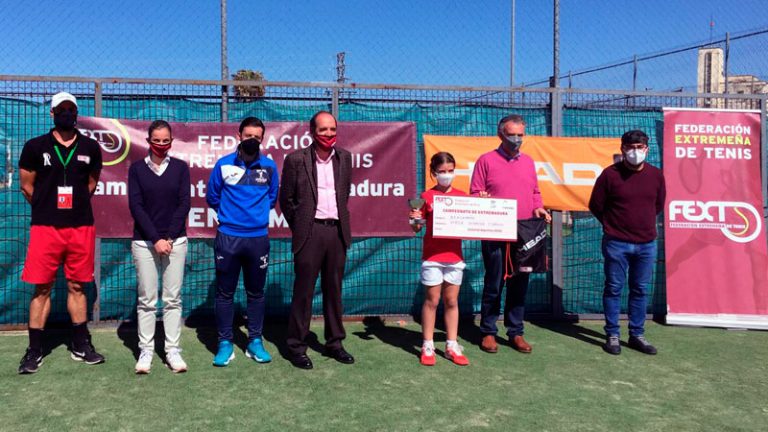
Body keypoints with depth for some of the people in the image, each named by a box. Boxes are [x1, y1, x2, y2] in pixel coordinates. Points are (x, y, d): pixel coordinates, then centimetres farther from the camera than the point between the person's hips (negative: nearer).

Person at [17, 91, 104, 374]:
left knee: (77, 287, 9)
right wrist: (49, 209, 12)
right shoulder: (35, 146, 1)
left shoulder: (90, 148, 6)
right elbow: (26, 186, 8)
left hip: (81, 228, 2)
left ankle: (81, 345, 19)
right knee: (42, 288, 2)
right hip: (45, 227, -1)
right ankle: (34, 350, 11)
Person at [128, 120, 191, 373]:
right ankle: (145, 351, 9)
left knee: (173, 298, 2)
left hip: (175, 240, 0)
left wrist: (169, 238, -10)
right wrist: (155, 239, -12)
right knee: (146, 299, 1)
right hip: (144, 241, 0)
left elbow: (184, 204, 0)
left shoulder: (181, 167, 6)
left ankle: (173, 350, 7)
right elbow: (135, 206, -3)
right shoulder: (137, 168, 5)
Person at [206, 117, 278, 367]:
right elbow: (212, 197, 10)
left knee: (256, 292, 10)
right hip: (227, 237, -1)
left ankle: (255, 342, 21)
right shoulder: (223, 164, -1)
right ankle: (225, 343, 15)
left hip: (258, 238, 1)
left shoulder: (269, 166, 2)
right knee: (225, 292, 5)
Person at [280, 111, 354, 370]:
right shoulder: (296, 159, -5)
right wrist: (298, 227, 5)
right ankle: (297, 347, 13)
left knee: (334, 290, 12)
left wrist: (340, 220, 14)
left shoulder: (344, 157, 7)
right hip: (310, 232, -4)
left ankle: (335, 343, 23)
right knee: (304, 291, 3)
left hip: (337, 231, 4)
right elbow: (286, 198, 1)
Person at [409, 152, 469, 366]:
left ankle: (452, 346, 19)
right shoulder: (427, 196, -2)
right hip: (432, 256, -3)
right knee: (431, 301, 3)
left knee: (452, 301, 10)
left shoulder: (462, 196, 7)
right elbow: (417, 228, 1)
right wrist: (414, 219, -20)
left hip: (454, 256, 3)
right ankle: (428, 347, 13)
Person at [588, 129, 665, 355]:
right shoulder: (610, 174, -7)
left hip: (646, 244, 3)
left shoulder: (656, 175, 3)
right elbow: (596, 205, 2)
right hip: (616, 243, -3)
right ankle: (612, 335, 13)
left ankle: (637, 335, 21)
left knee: (640, 290, 10)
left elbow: (659, 205, 18)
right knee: (614, 289, 4)